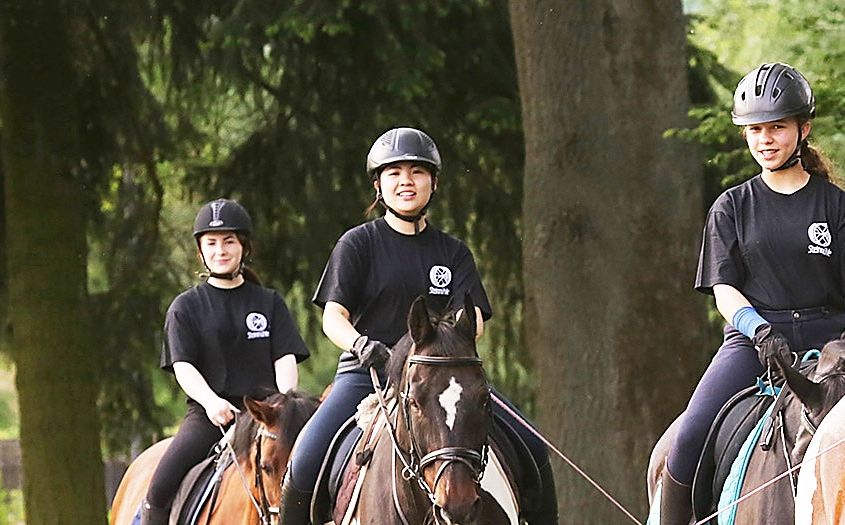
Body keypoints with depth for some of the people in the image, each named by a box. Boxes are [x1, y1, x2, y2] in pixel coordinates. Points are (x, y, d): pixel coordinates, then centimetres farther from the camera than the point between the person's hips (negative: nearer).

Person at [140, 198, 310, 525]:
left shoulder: (269, 303, 16)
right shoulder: (186, 307, 11)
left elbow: (285, 361, 6)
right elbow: (183, 367, 0)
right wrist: (211, 402, -21)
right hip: (208, 411, -1)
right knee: (162, 486, -24)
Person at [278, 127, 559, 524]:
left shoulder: (453, 252, 14)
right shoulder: (358, 244, 6)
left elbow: (474, 317, 2)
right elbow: (333, 316, -3)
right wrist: (361, 344, -26)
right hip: (366, 373, -3)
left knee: (531, 448, -11)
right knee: (306, 463, -26)